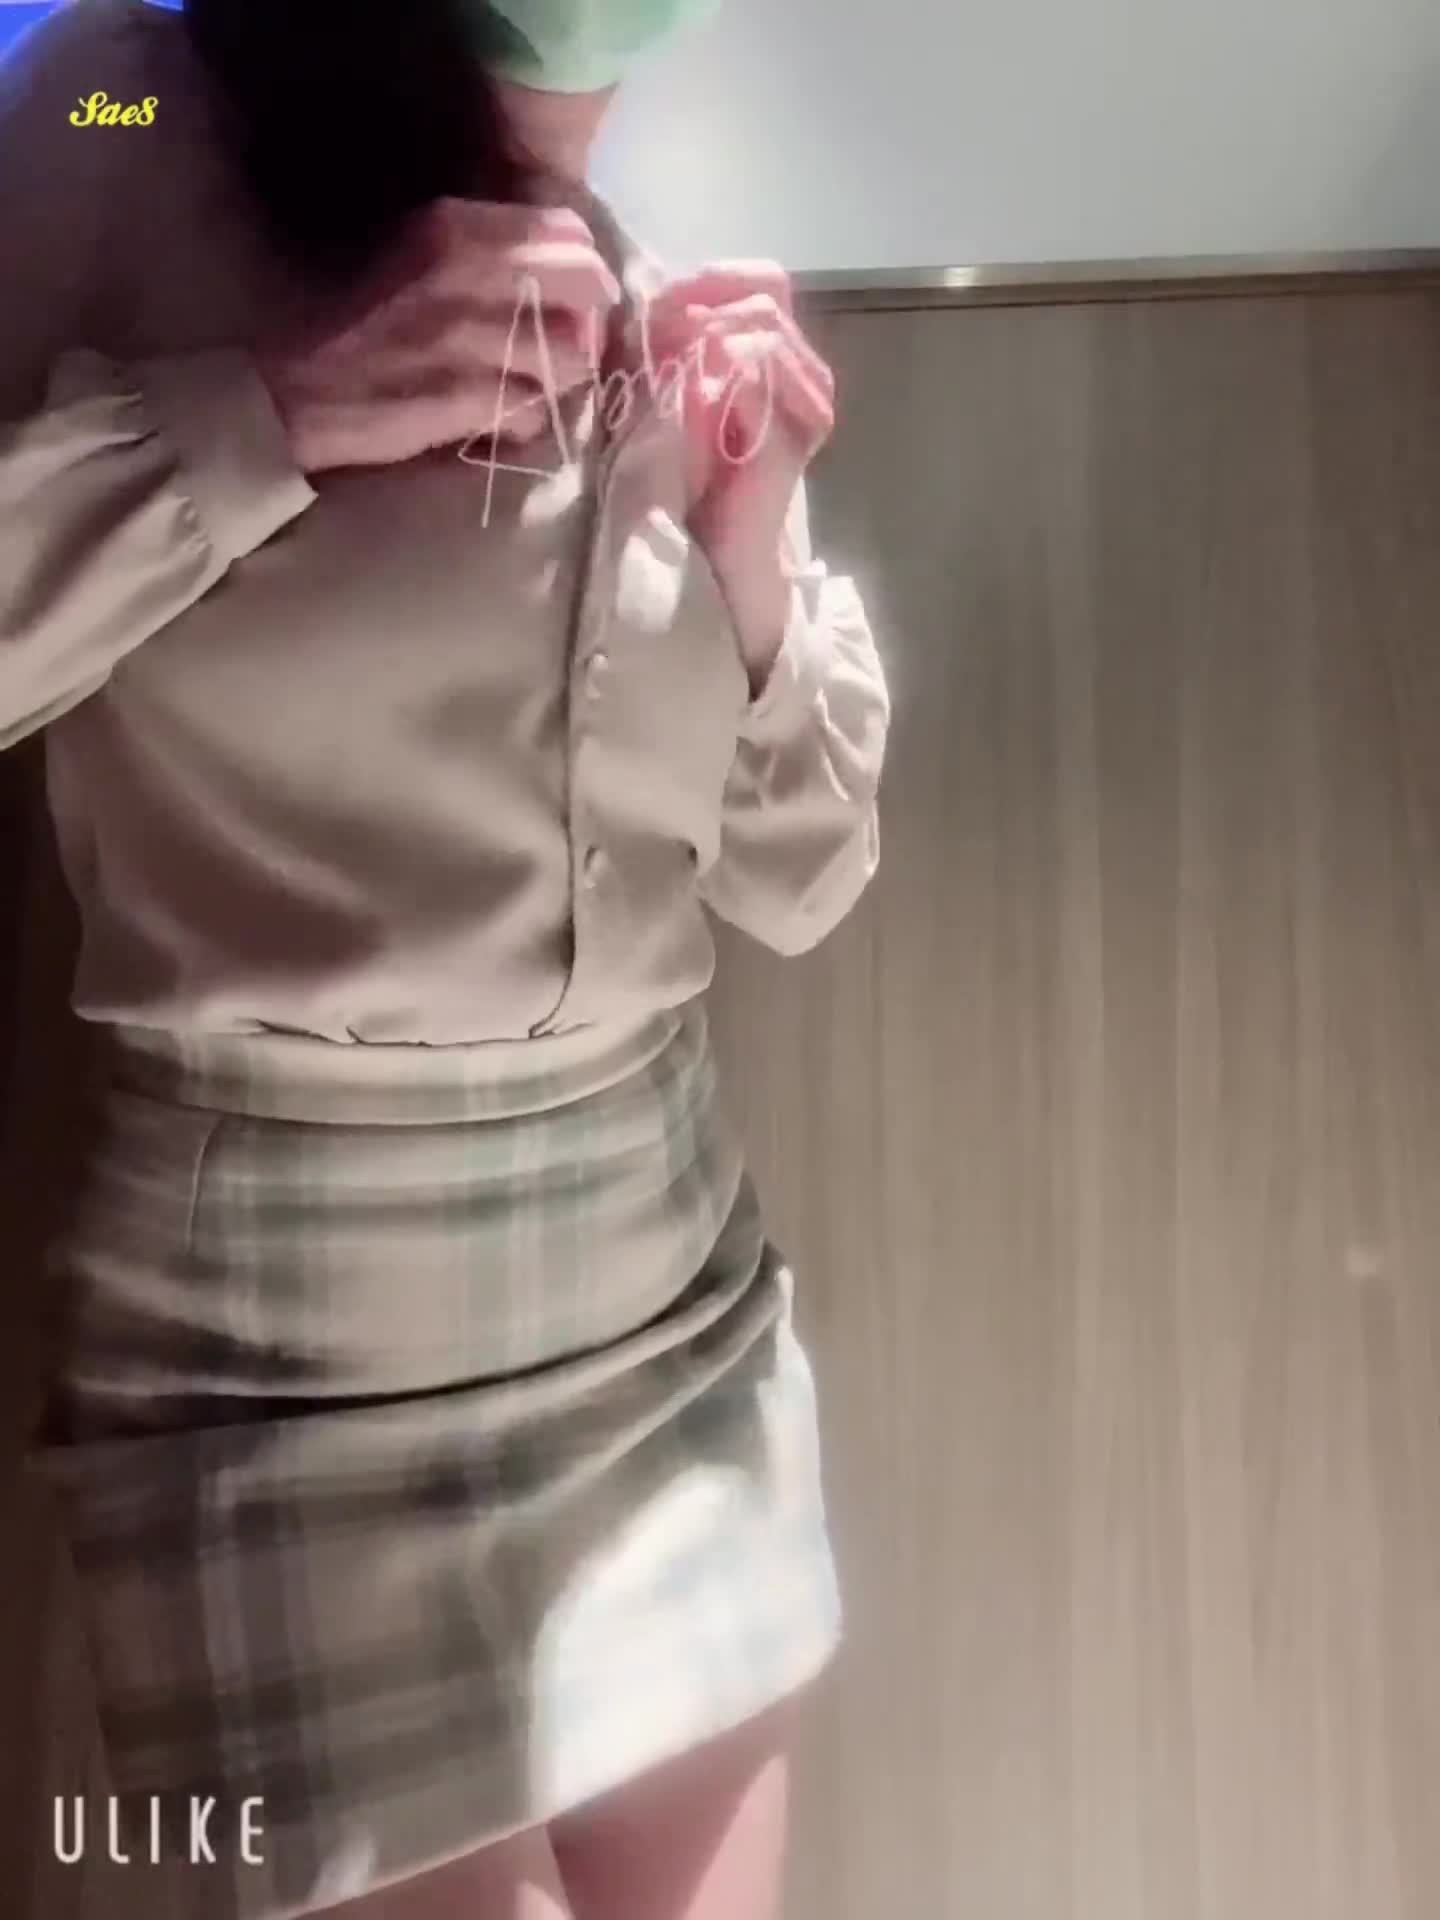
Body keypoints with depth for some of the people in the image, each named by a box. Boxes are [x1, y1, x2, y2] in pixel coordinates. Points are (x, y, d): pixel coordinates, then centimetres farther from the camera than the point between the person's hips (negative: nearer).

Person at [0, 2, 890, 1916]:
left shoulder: (672, 316, 8)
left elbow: (798, 888, 8)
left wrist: (756, 565, -6)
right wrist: (269, 416, -18)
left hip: (684, 1308, 5)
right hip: (297, 1352, -4)